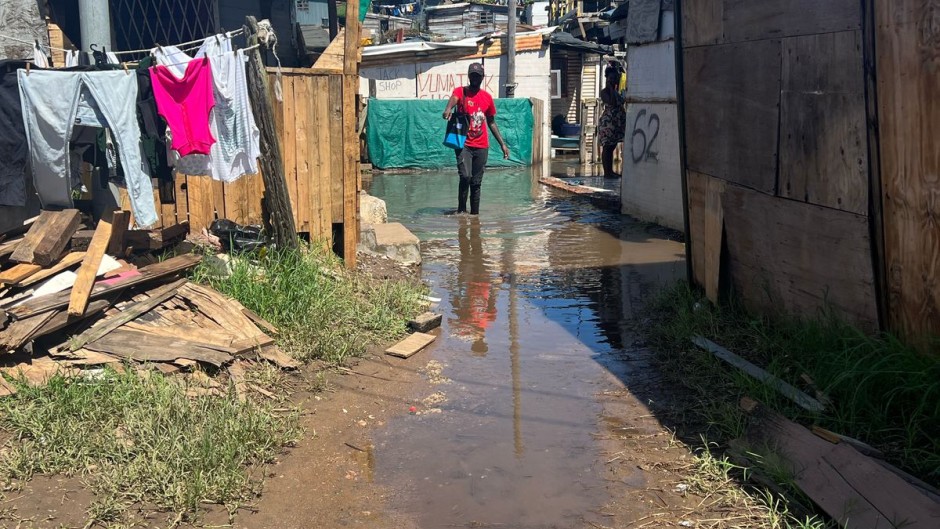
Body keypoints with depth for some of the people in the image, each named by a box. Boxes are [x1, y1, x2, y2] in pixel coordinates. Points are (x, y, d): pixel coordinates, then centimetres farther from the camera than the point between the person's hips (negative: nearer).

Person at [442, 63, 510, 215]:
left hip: (481, 146, 3)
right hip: (464, 144, -3)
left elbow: (491, 122, 18)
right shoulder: (461, 91, -1)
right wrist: (448, 109, -49)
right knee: (465, 176, -19)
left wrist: (502, 144, 15)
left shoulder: (487, 97, 10)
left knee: (476, 182, 6)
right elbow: (454, 99, -25)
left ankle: (475, 213, 14)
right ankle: (461, 209, -5)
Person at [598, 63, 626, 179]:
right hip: (608, 121, -8)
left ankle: (610, 171, 16)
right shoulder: (604, 92, -9)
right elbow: (613, 103, -24)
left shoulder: (616, 91, 16)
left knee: (612, 147, 11)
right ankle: (606, 172, -2)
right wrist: (611, 88, -20)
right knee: (607, 147, -4)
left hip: (617, 122, 8)